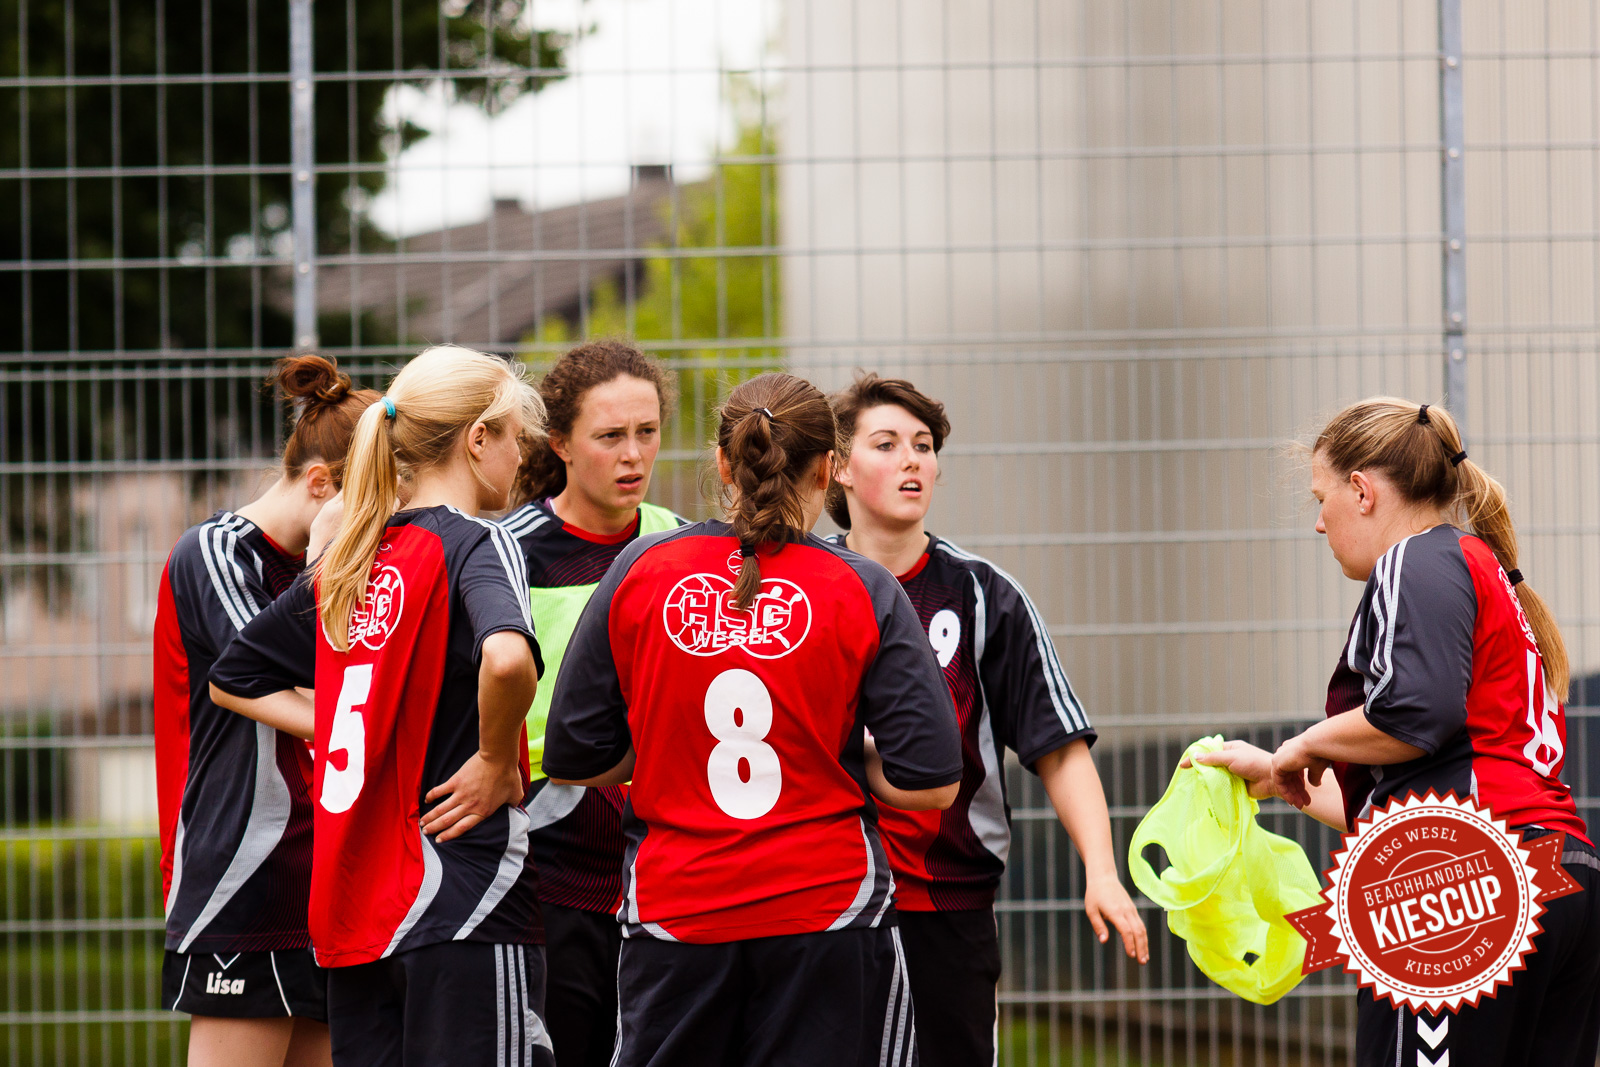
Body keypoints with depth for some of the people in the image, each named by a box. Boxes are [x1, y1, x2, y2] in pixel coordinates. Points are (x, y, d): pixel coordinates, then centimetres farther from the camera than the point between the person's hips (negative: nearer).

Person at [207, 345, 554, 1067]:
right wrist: (497, 759, -13)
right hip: (464, 897, -7)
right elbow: (506, 656, -30)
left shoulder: (341, 566, 13)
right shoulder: (474, 546, -8)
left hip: (351, 906, 7)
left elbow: (233, 680, 24)